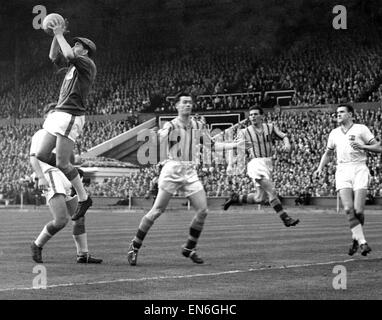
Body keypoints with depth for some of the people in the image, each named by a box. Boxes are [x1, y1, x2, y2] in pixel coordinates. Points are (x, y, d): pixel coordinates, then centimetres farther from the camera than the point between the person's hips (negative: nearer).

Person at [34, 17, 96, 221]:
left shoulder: (88, 65, -7)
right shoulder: (73, 65, 19)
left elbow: (69, 55, -24)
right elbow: (54, 56, 28)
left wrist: (60, 34, -13)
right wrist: (57, 35, 16)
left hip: (71, 117, -9)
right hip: (58, 114, 9)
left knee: (62, 163, -9)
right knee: (41, 155, 8)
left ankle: (83, 199, 3)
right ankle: (74, 172, 23)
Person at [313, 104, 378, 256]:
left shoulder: (361, 129, 5)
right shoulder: (334, 133, 17)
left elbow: (377, 146, 2)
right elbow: (328, 153, 29)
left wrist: (362, 146, -14)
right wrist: (320, 168, 16)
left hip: (359, 170, -3)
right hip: (342, 171, 3)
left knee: (358, 211, -10)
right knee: (348, 209, -16)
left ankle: (356, 239, 15)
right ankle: (362, 242, -16)